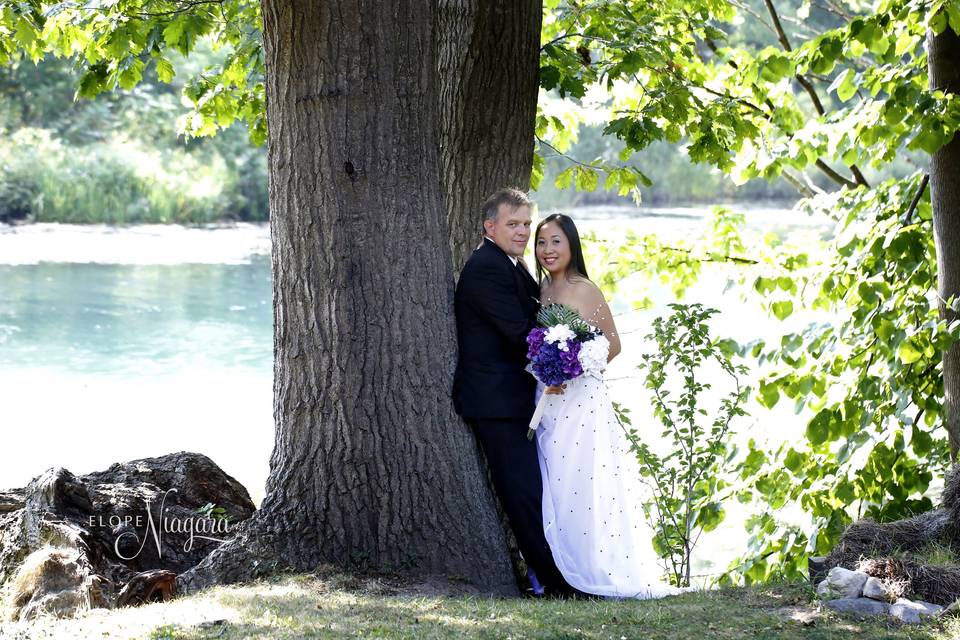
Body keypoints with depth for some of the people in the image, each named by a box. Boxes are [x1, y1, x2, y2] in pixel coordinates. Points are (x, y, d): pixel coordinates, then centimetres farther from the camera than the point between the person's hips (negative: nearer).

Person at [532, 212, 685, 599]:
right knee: (556, 488, 7)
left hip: (581, 398, -7)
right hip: (549, 402, 7)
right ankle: (566, 571, 11)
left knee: (584, 485, -7)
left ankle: (600, 572, -2)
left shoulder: (584, 289, -8)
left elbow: (613, 344, -6)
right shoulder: (542, 290, 12)